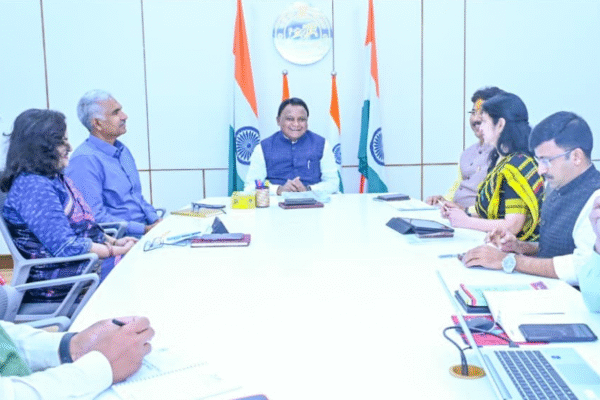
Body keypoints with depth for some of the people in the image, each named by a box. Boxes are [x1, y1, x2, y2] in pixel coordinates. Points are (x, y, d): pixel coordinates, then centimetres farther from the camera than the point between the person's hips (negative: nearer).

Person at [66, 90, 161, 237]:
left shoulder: (123, 151, 17)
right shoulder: (85, 160, -12)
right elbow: (94, 216, -18)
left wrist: (156, 221, 5)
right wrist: (144, 230, -19)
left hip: (145, 227, 8)